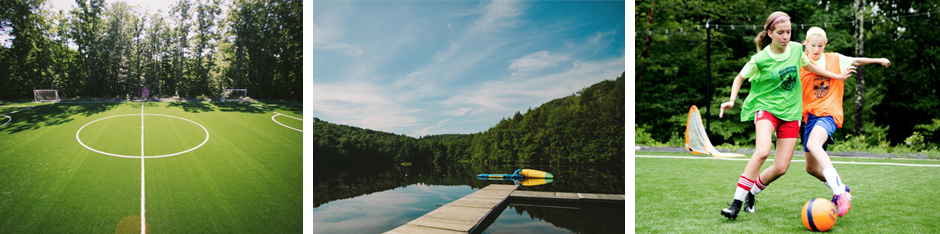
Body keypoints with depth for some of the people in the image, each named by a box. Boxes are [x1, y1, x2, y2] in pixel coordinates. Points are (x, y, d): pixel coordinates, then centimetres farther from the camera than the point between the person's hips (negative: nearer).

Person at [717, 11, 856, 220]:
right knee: (762, 151, -31)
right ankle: (737, 202, -25)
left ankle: (751, 193, 20)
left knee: (781, 168, -4)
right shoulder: (760, 59, -12)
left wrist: (837, 76, 25)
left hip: (791, 112, 4)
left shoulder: (796, 49, 0)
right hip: (766, 107, -4)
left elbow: (809, 66, 21)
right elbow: (740, 78, 3)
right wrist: (732, 100, -12)